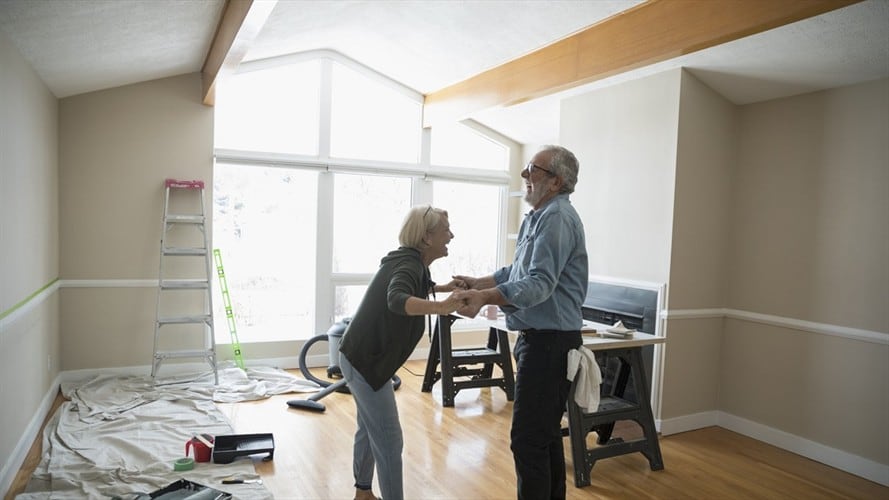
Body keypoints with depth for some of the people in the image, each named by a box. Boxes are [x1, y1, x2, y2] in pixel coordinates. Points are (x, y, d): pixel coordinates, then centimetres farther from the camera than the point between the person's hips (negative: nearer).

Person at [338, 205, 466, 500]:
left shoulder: (409, 260, 6)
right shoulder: (409, 264, -23)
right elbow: (397, 300, -46)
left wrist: (443, 288, 18)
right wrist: (440, 307, -62)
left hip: (363, 356, 10)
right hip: (366, 361, -10)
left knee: (370, 429, 23)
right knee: (389, 441, -3)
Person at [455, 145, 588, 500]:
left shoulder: (556, 218, -16)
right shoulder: (539, 217, 18)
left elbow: (539, 283, -26)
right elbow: (518, 272, 23)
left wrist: (485, 298, -33)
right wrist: (478, 283, 15)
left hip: (549, 340, -11)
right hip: (540, 338, 11)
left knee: (528, 437, -5)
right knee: (546, 432, 19)